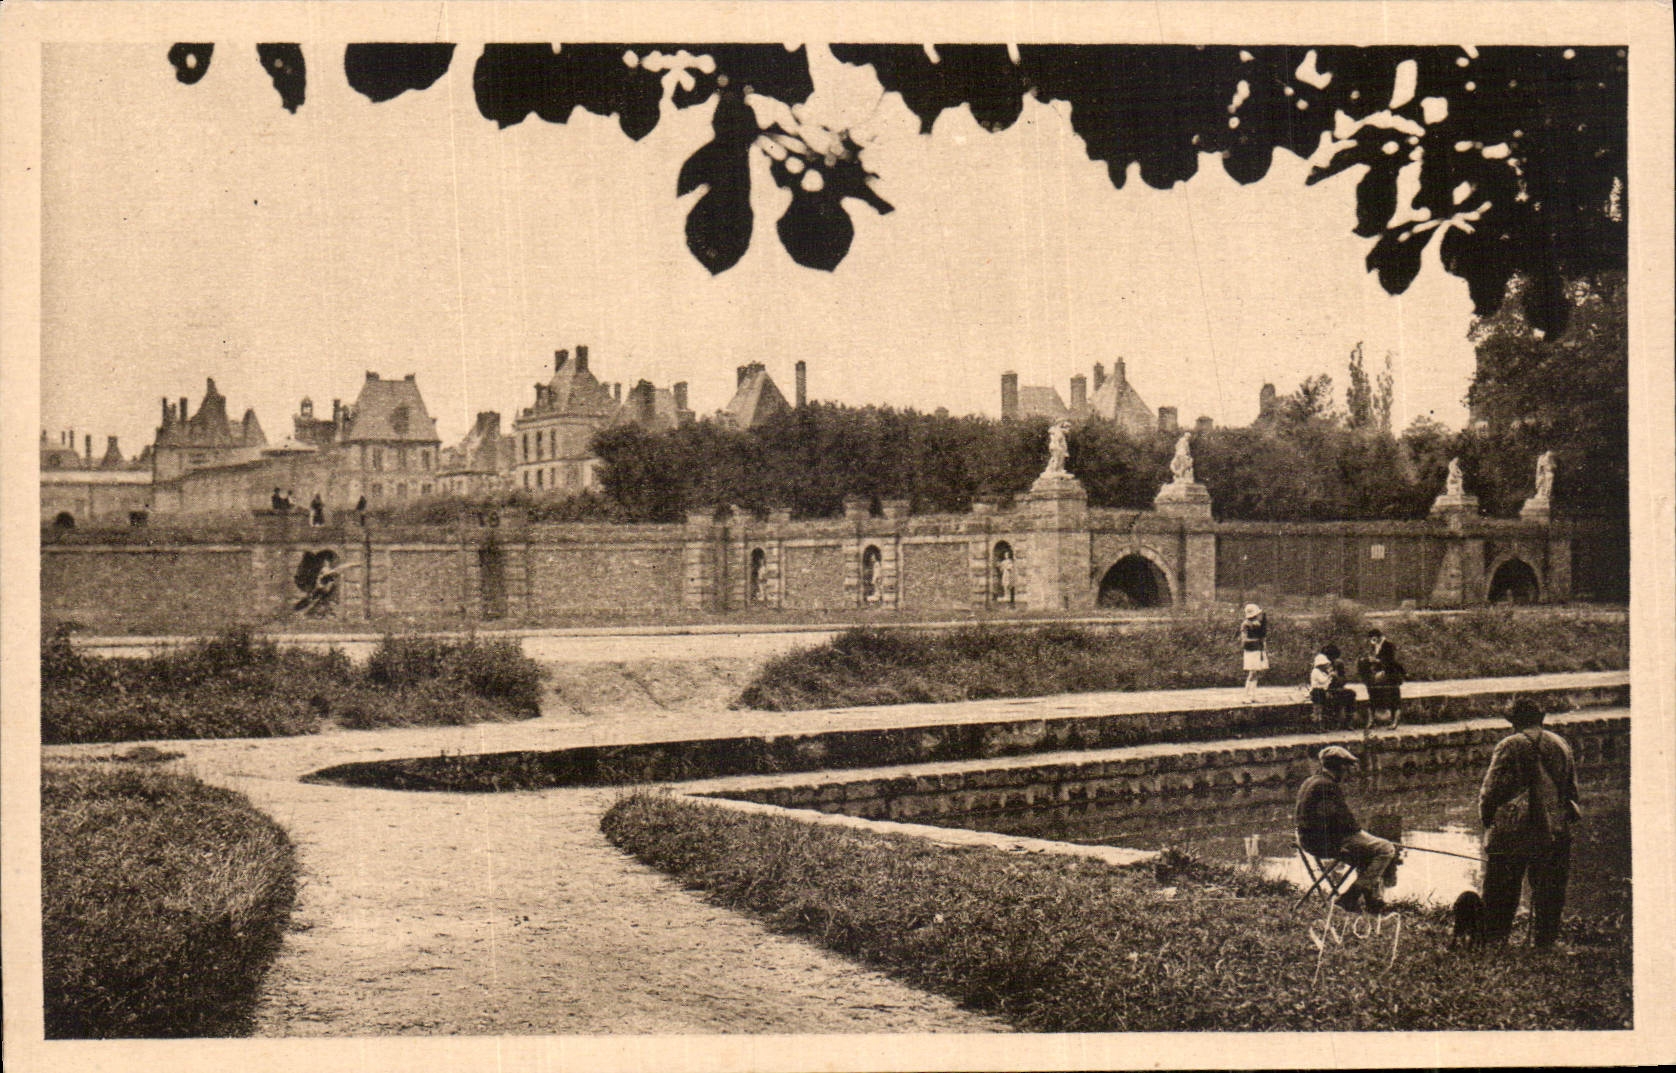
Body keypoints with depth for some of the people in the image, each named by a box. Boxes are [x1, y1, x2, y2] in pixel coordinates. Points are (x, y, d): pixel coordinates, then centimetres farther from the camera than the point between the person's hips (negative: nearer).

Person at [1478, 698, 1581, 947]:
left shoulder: (1509, 747, -6)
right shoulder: (1560, 745, 8)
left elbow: (1491, 790, -7)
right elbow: (1572, 789, 14)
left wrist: (1487, 819, 7)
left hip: (1511, 834, -3)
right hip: (1554, 834, 4)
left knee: (1499, 898, 5)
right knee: (1548, 898, 11)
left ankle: (1493, 944, 5)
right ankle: (1544, 944, 11)